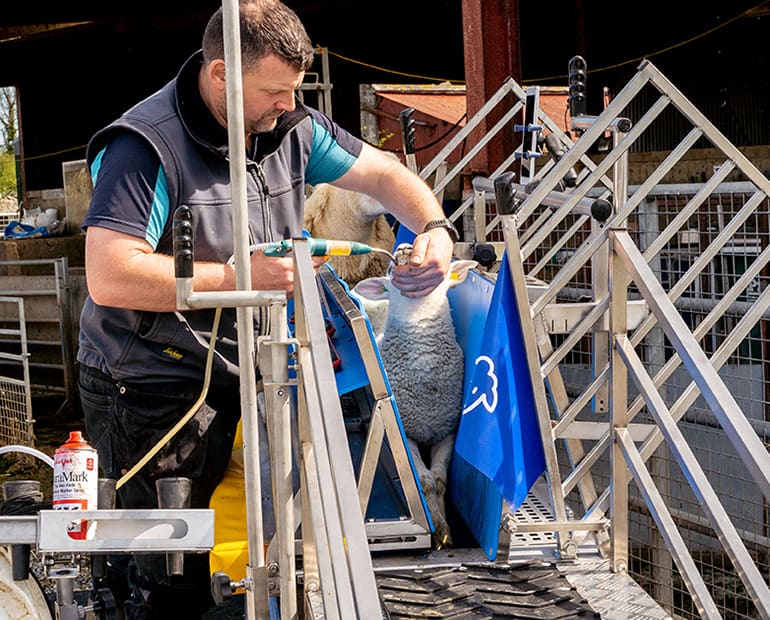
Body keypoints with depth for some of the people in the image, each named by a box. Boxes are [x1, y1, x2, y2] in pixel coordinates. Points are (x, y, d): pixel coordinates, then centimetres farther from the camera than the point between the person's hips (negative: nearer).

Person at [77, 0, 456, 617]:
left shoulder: (288, 127, 3)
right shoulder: (146, 147, -19)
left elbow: (382, 173, 14)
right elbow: (109, 278, -29)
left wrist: (435, 228, -7)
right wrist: (241, 277, -25)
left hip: (239, 375, 7)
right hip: (153, 387, -7)